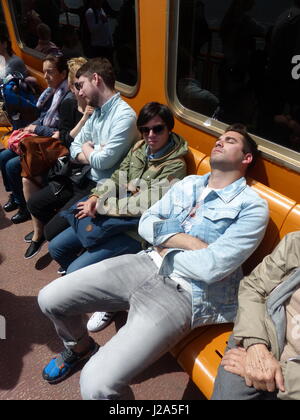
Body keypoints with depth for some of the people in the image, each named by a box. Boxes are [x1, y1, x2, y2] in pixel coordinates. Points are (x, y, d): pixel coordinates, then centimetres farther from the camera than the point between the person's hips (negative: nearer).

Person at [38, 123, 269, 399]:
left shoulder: (252, 206, -6)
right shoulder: (188, 183, 14)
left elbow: (212, 268, -17)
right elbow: (146, 224, 7)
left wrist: (164, 252, -3)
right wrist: (187, 242, -9)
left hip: (183, 293, -6)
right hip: (145, 265, 6)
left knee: (96, 385, -21)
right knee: (50, 299, 3)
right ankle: (79, 348, 34)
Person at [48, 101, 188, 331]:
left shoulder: (175, 166, -18)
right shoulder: (139, 148, 4)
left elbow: (146, 204, -24)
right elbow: (117, 177, 8)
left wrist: (100, 207, -18)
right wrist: (96, 198, -12)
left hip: (137, 230, -7)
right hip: (111, 215, 8)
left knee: (76, 271, -17)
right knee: (57, 247, 7)